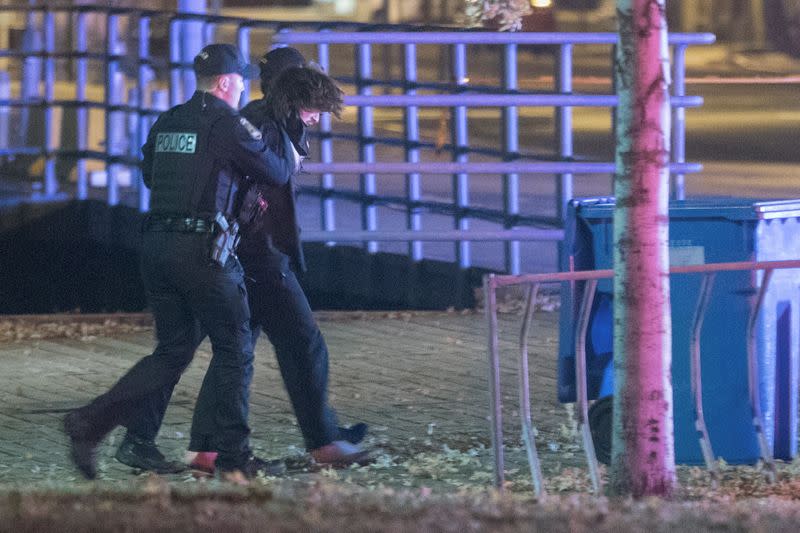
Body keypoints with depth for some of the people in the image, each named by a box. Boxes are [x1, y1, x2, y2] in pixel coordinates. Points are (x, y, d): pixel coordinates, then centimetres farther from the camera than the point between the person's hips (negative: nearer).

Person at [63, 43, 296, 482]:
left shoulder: (166, 123, 14)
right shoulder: (226, 123, -7)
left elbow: (149, 174, 27)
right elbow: (275, 174, -2)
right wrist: (290, 159, 19)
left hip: (156, 244, 7)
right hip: (203, 248, -7)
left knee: (173, 351, 13)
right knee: (233, 350, 4)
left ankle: (91, 422, 2)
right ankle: (231, 456, 4)